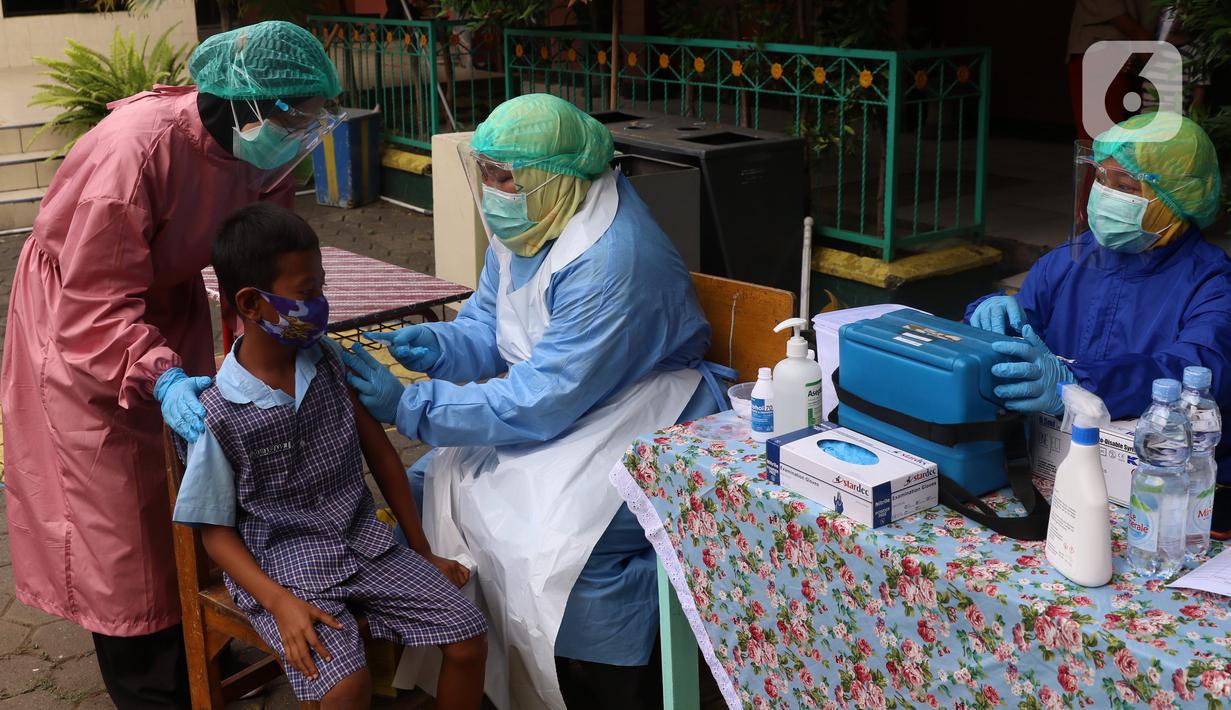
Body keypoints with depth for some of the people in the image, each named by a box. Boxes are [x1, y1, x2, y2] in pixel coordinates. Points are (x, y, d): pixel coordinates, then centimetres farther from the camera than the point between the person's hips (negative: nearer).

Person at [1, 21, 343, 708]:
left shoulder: (262, 149, -15)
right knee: (120, 526, 1)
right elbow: (97, 304, -34)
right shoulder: (139, 146, -36)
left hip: (167, 304, 7)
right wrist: (160, 378, -47)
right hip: (80, 327, -6)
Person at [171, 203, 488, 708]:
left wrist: (422, 549, 10)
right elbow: (217, 531, -7)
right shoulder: (216, 415, -15)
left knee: (468, 637, -7)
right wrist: (279, 603, -21)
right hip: (280, 567, -5)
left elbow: (378, 449, 8)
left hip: (362, 542, 5)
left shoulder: (328, 361, -1)